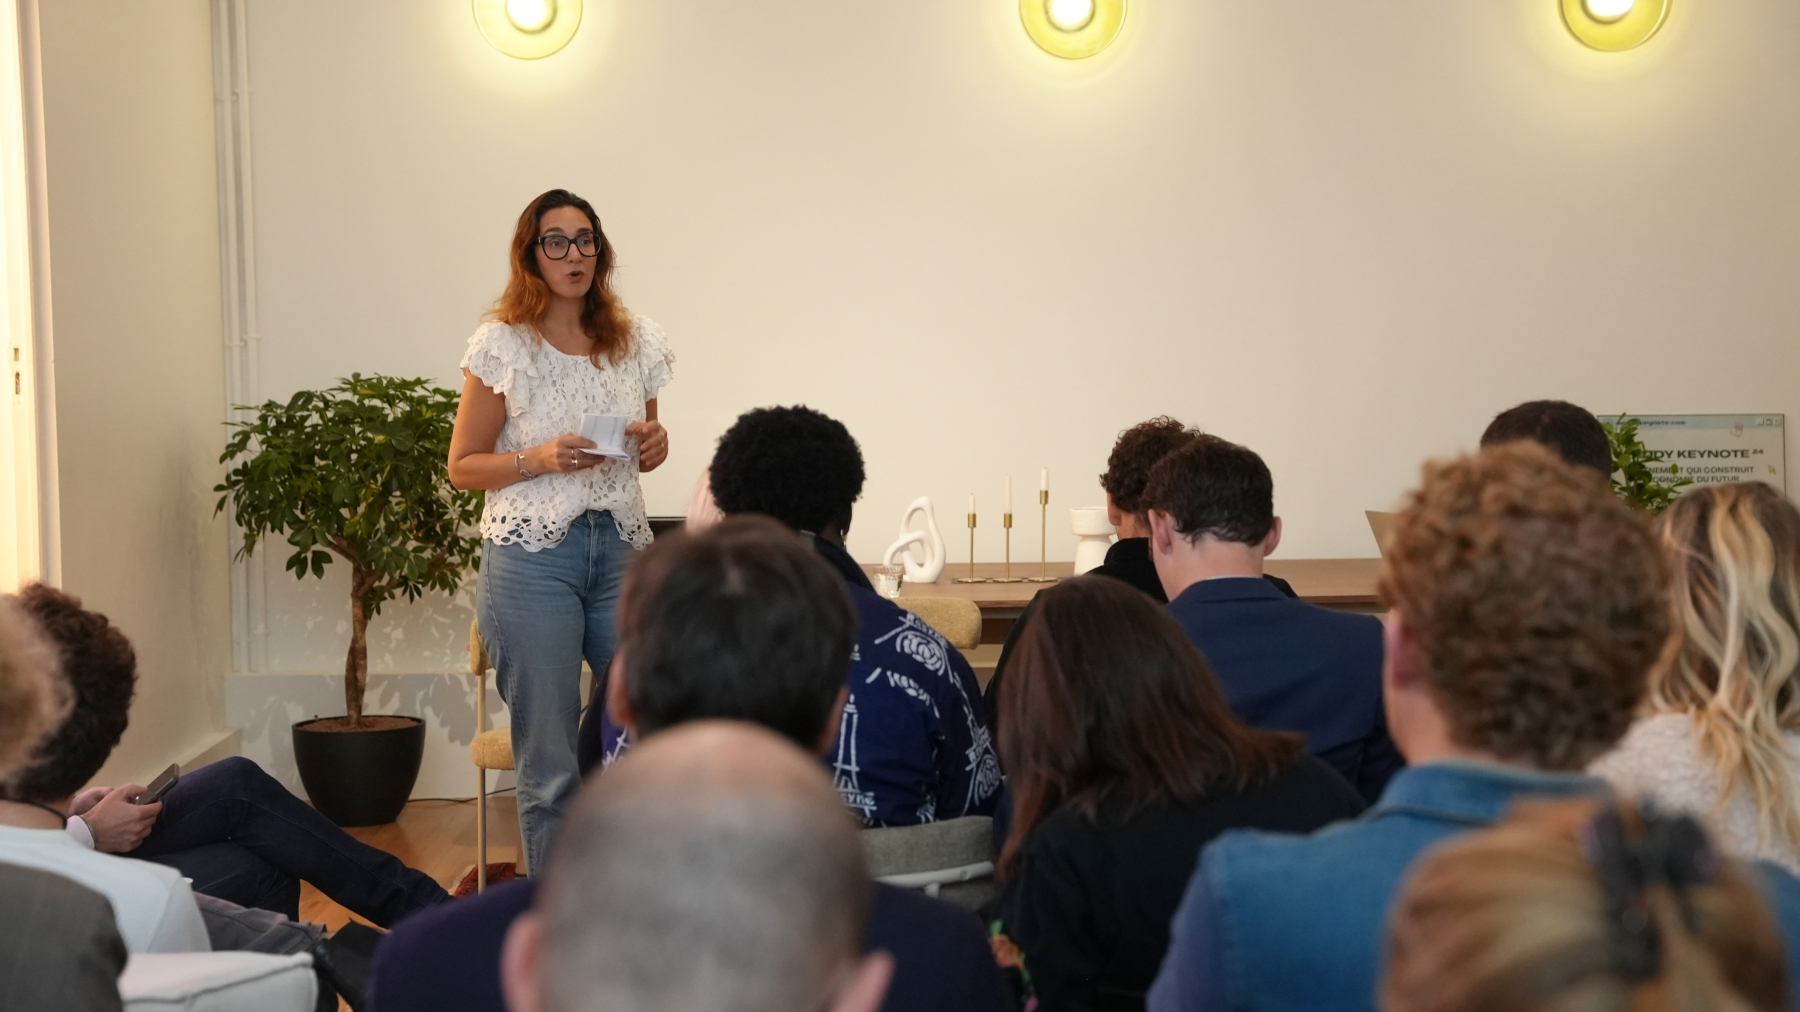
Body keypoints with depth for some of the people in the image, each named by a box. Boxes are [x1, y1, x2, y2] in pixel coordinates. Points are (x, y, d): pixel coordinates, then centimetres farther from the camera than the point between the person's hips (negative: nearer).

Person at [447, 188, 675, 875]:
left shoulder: (636, 343, 10)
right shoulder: (502, 347, -1)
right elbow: (463, 465, 1)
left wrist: (654, 446, -1)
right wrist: (539, 459, -15)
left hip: (622, 551, 4)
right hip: (531, 555, -4)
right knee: (550, 765, -1)